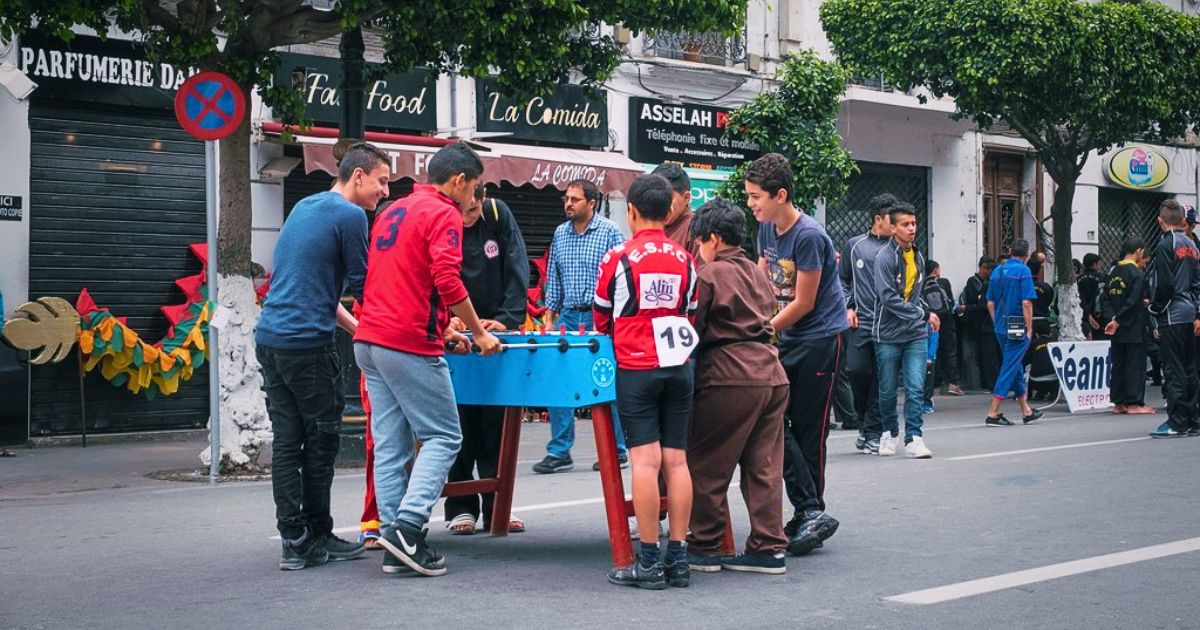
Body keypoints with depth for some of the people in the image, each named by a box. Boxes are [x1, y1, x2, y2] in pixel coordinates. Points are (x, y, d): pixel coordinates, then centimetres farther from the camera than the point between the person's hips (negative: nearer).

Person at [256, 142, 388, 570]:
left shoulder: (303, 208, 20)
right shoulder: (350, 216, -7)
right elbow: (360, 289, -5)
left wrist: (358, 328, 24)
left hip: (269, 338, 8)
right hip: (307, 344, -8)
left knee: (286, 442, 7)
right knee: (321, 442, 4)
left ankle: (294, 541, 7)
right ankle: (317, 540, 13)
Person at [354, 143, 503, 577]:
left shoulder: (392, 212, 22)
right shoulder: (444, 215, -6)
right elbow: (447, 281, -18)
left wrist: (439, 328, 26)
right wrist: (479, 333, -8)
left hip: (370, 340, 9)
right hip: (410, 345, -9)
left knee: (390, 444, 7)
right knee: (443, 436, -1)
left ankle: (394, 547, 7)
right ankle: (407, 526, -14)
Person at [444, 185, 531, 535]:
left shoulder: (499, 215, -6)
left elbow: (517, 270, -6)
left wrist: (507, 319, -17)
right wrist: (444, 319, -30)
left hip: (498, 331, 2)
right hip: (454, 336, -2)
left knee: (497, 425, 6)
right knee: (460, 426, 0)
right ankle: (461, 508, 10)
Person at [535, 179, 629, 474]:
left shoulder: (609, 232, -5)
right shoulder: (560, 234, 11)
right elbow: (553, 278, 16)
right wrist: (549, 316, 10)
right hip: (567, 316, 5)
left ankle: (616, 451, 11)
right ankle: (559, 451, 7)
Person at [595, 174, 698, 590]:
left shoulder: (618, 258, -5)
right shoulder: (685, 260, 6)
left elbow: (602, 320, 7)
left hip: (637, 368, -4)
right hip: (679, 366, 4)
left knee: (645, 460, -5)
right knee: (676, 459, 5)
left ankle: (649, 561, -4)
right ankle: (678, 558, 7)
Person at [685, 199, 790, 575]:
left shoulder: (710, 274, -6)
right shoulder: (757, 274, 18)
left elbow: (692, 329, -6)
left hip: (731, 377, -8)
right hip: (771, 374, 8)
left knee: (707, 466, 2)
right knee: (764, 467, 8)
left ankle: (704, 547, 7)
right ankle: (769, 549, 8)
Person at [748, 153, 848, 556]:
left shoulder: (808, 237, -19)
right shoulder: (767, 229, 6)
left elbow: (803, 303, -17)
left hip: (819, 338, -8)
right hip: (786, 339, 8)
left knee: (808, 430, -2)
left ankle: (811, 513, 9)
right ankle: (810, 514, 0)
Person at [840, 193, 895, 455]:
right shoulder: (855, 245, 7)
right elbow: (843, 279, 15)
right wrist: (848, 307, 3)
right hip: (861, 321, 0)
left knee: (881, 378, 0)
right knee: (856, 369, -10)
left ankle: (873, 433, 8)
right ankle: (864, 419, 15)